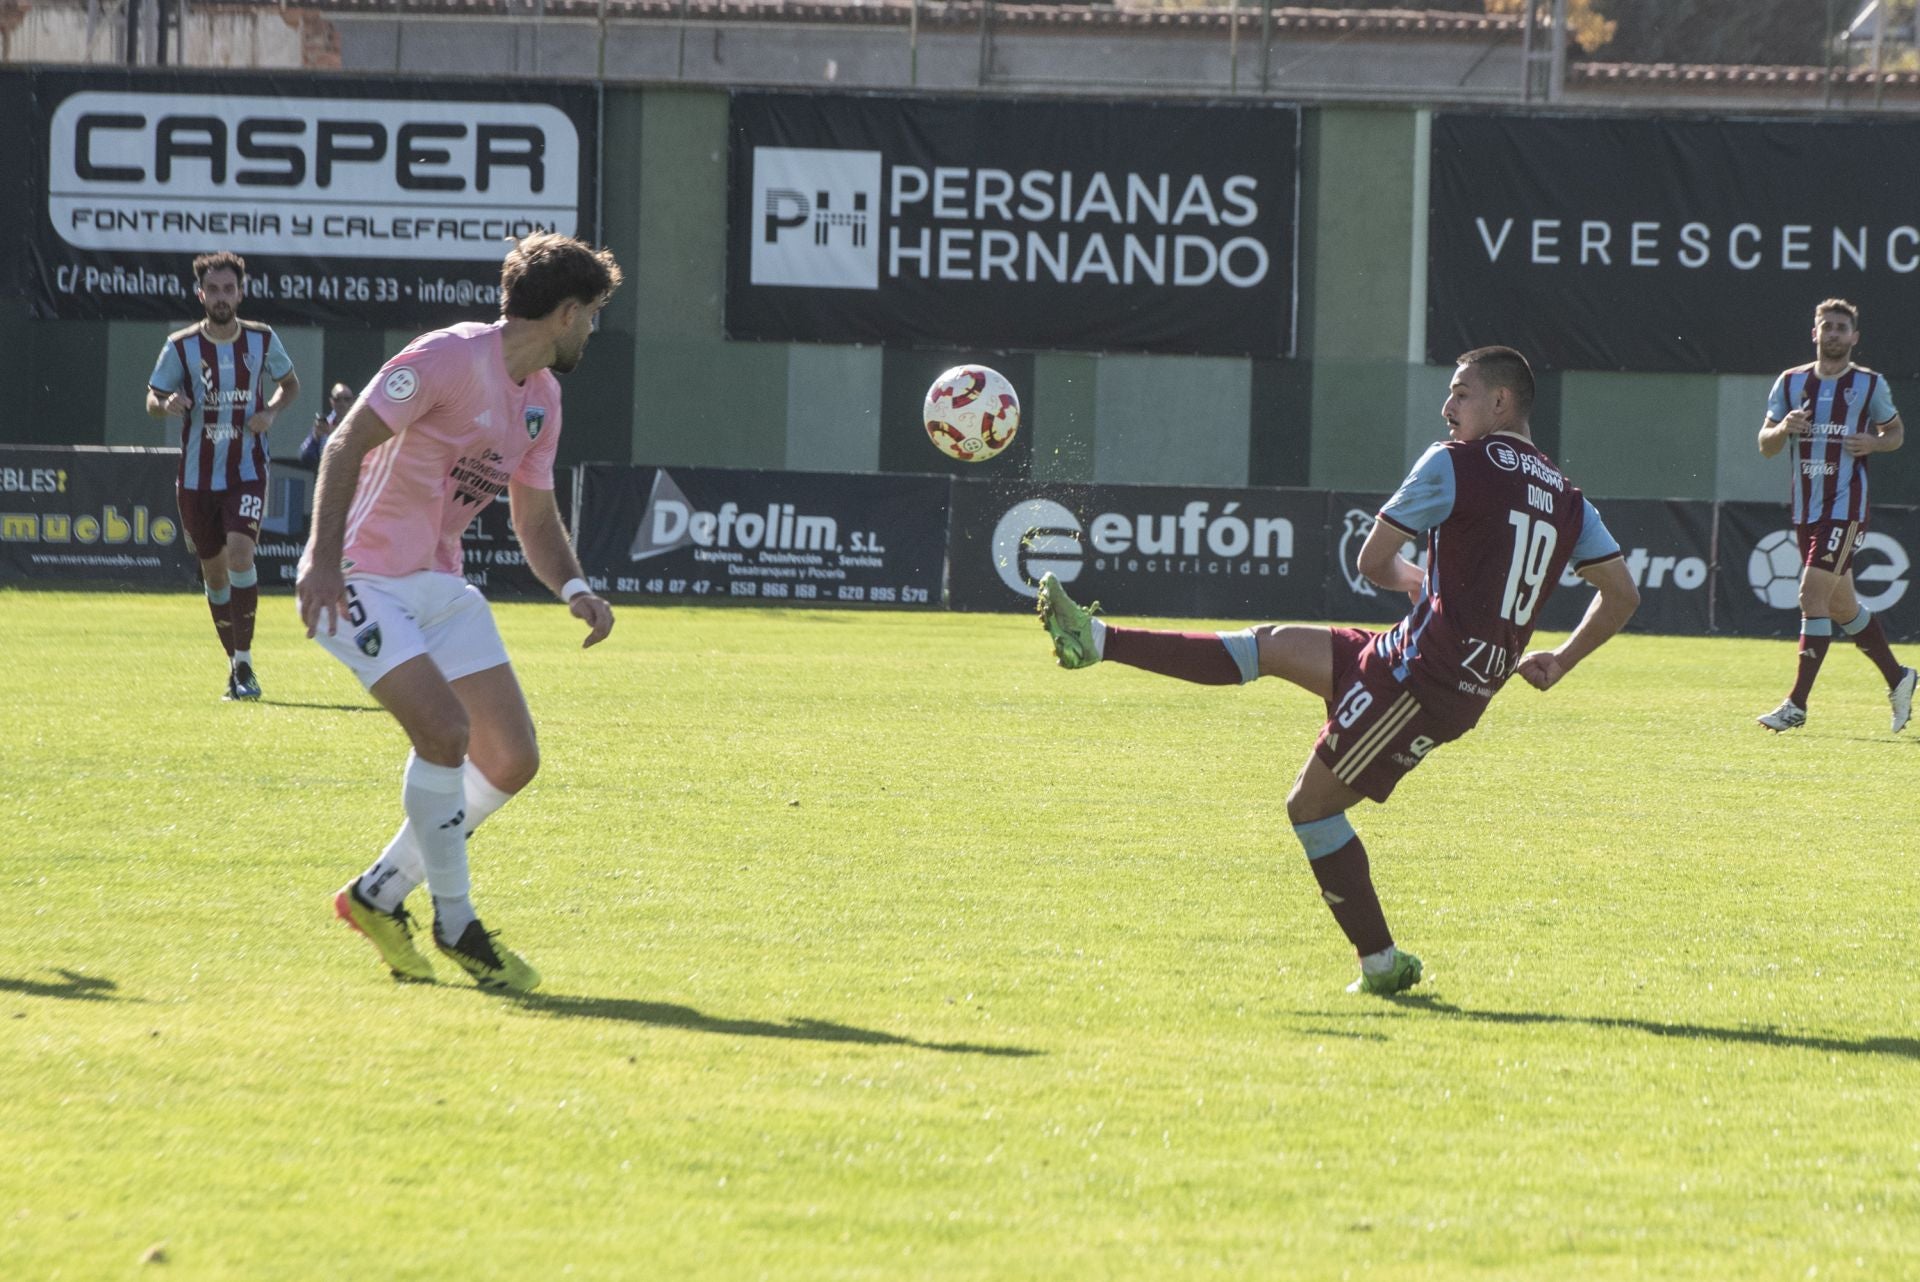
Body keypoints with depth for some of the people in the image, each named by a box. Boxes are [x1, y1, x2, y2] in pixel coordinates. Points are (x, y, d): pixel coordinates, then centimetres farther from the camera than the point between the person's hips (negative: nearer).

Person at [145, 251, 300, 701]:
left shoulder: (262, 340, -2)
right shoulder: (181, 347, -4)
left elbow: (290, 383, 15)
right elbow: (152, 399, 4)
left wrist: (272, 410, -6)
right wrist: (167, 404, -20)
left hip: (247, 472, -2)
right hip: (197, 477, 2)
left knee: (240, 554, -21)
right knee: (214, 573, 9)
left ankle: (244, 663, -14)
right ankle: (235, 664, 24)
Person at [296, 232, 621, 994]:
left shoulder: (542, 397, 10)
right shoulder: (450, 359, -16)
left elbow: (535, 518, 18)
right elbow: (347, 445, -21)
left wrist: (574, 589, -3)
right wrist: (324, 558, -31)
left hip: (440, 586, 9)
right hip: (361, 582, -9)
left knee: (512, 759, 0)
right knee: (446, 729, -24)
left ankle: (379, 896, 14)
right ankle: (455, 925, -10)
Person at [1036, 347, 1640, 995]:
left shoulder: (1457, 463, -10)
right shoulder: (1565, 497, 11)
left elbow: (1373, 560, -4)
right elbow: (1622, 594, 11)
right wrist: (1559, 662, 19)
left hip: (1422, 671, -8)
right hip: (1473, 683, 8)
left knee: (1312, 804, 2)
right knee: (1274, 646, 14)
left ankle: (1382, 962, 5)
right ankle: (1097, 640, 16)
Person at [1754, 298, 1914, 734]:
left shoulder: (1870, 385, 0)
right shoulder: (1790, 383, 7)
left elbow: (1896, 432, 12)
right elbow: (1765, 445, 9)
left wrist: (1873, 443, -10)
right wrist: (1782, 429, -14)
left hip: (1846, 508, -5)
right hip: (1805, 509, 5)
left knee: (1813, 594, -16)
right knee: (1841, 605, 14)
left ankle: (1797, 704, -15)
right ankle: (1898, 679, 33)